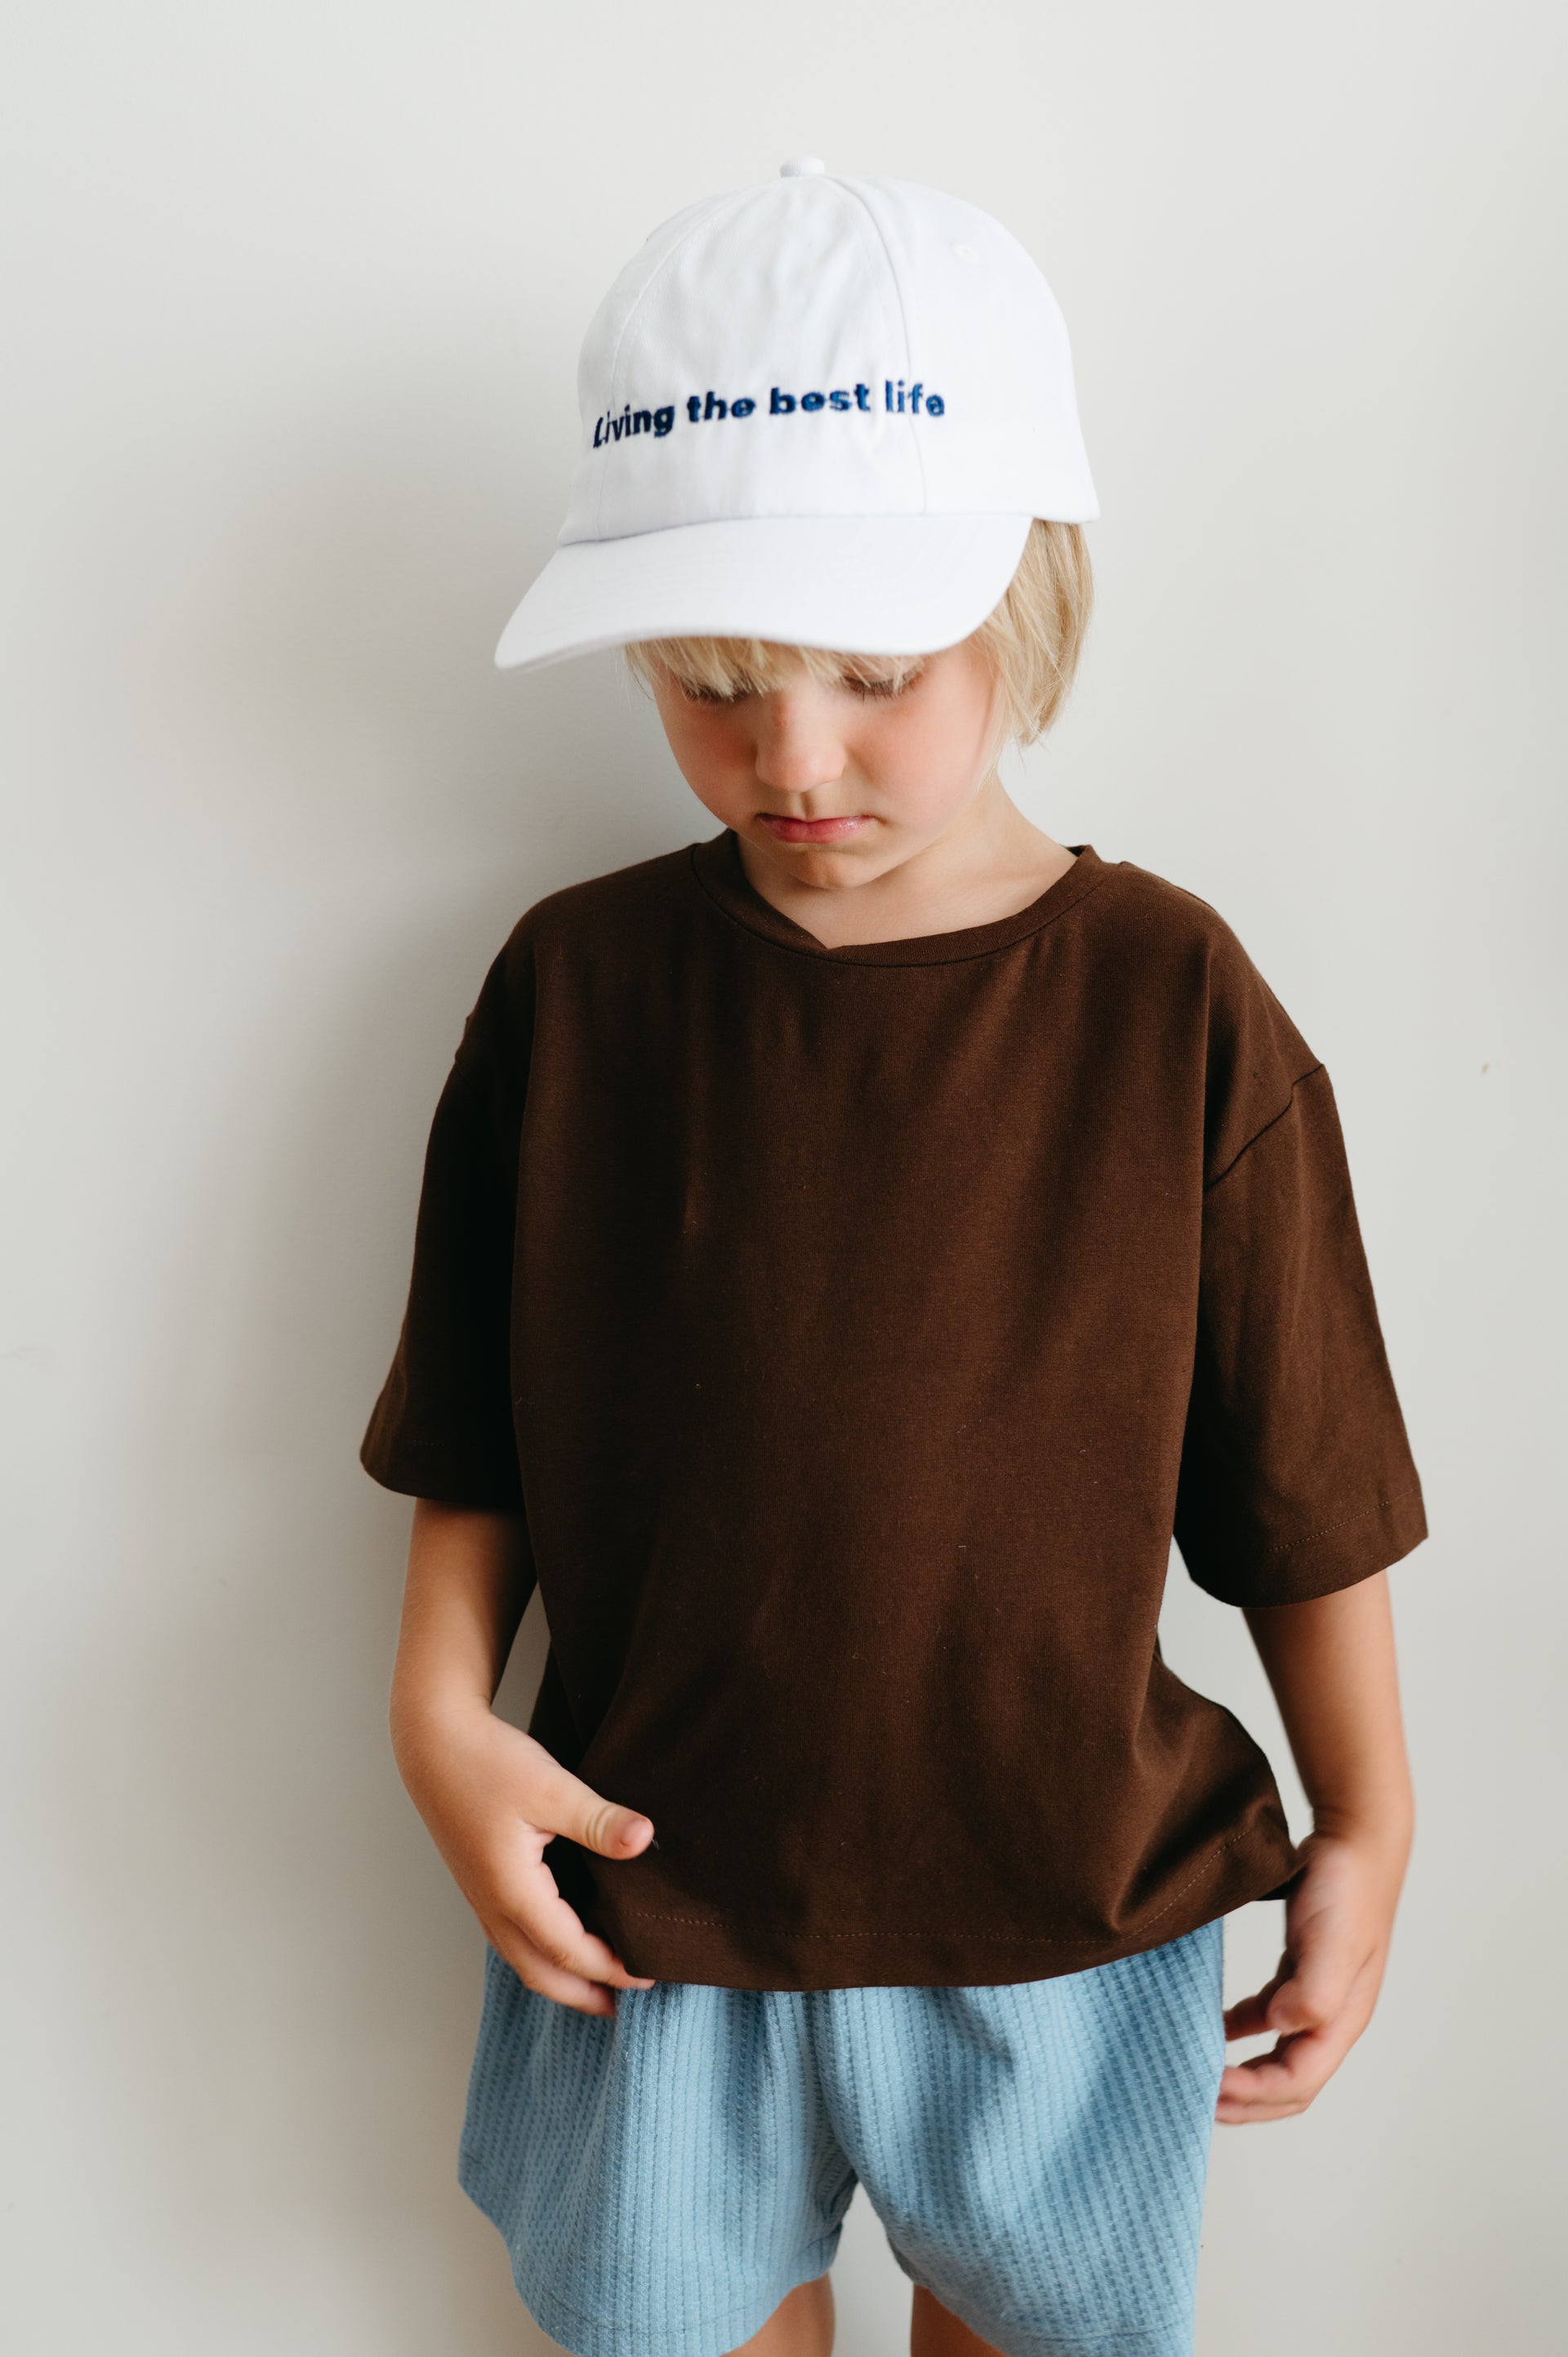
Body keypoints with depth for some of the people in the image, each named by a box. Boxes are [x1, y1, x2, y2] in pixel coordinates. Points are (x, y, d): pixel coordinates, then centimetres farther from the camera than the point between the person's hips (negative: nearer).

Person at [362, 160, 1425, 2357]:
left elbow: (1305, 1486, -6)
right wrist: (440, 1705, -10)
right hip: (649, 1882, 2)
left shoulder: (1171, 1004, -14)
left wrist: (1366, 1835, 0)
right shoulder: (576, 986, -9)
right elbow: (475, 1436, 1)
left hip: (1062, 1904, -1)